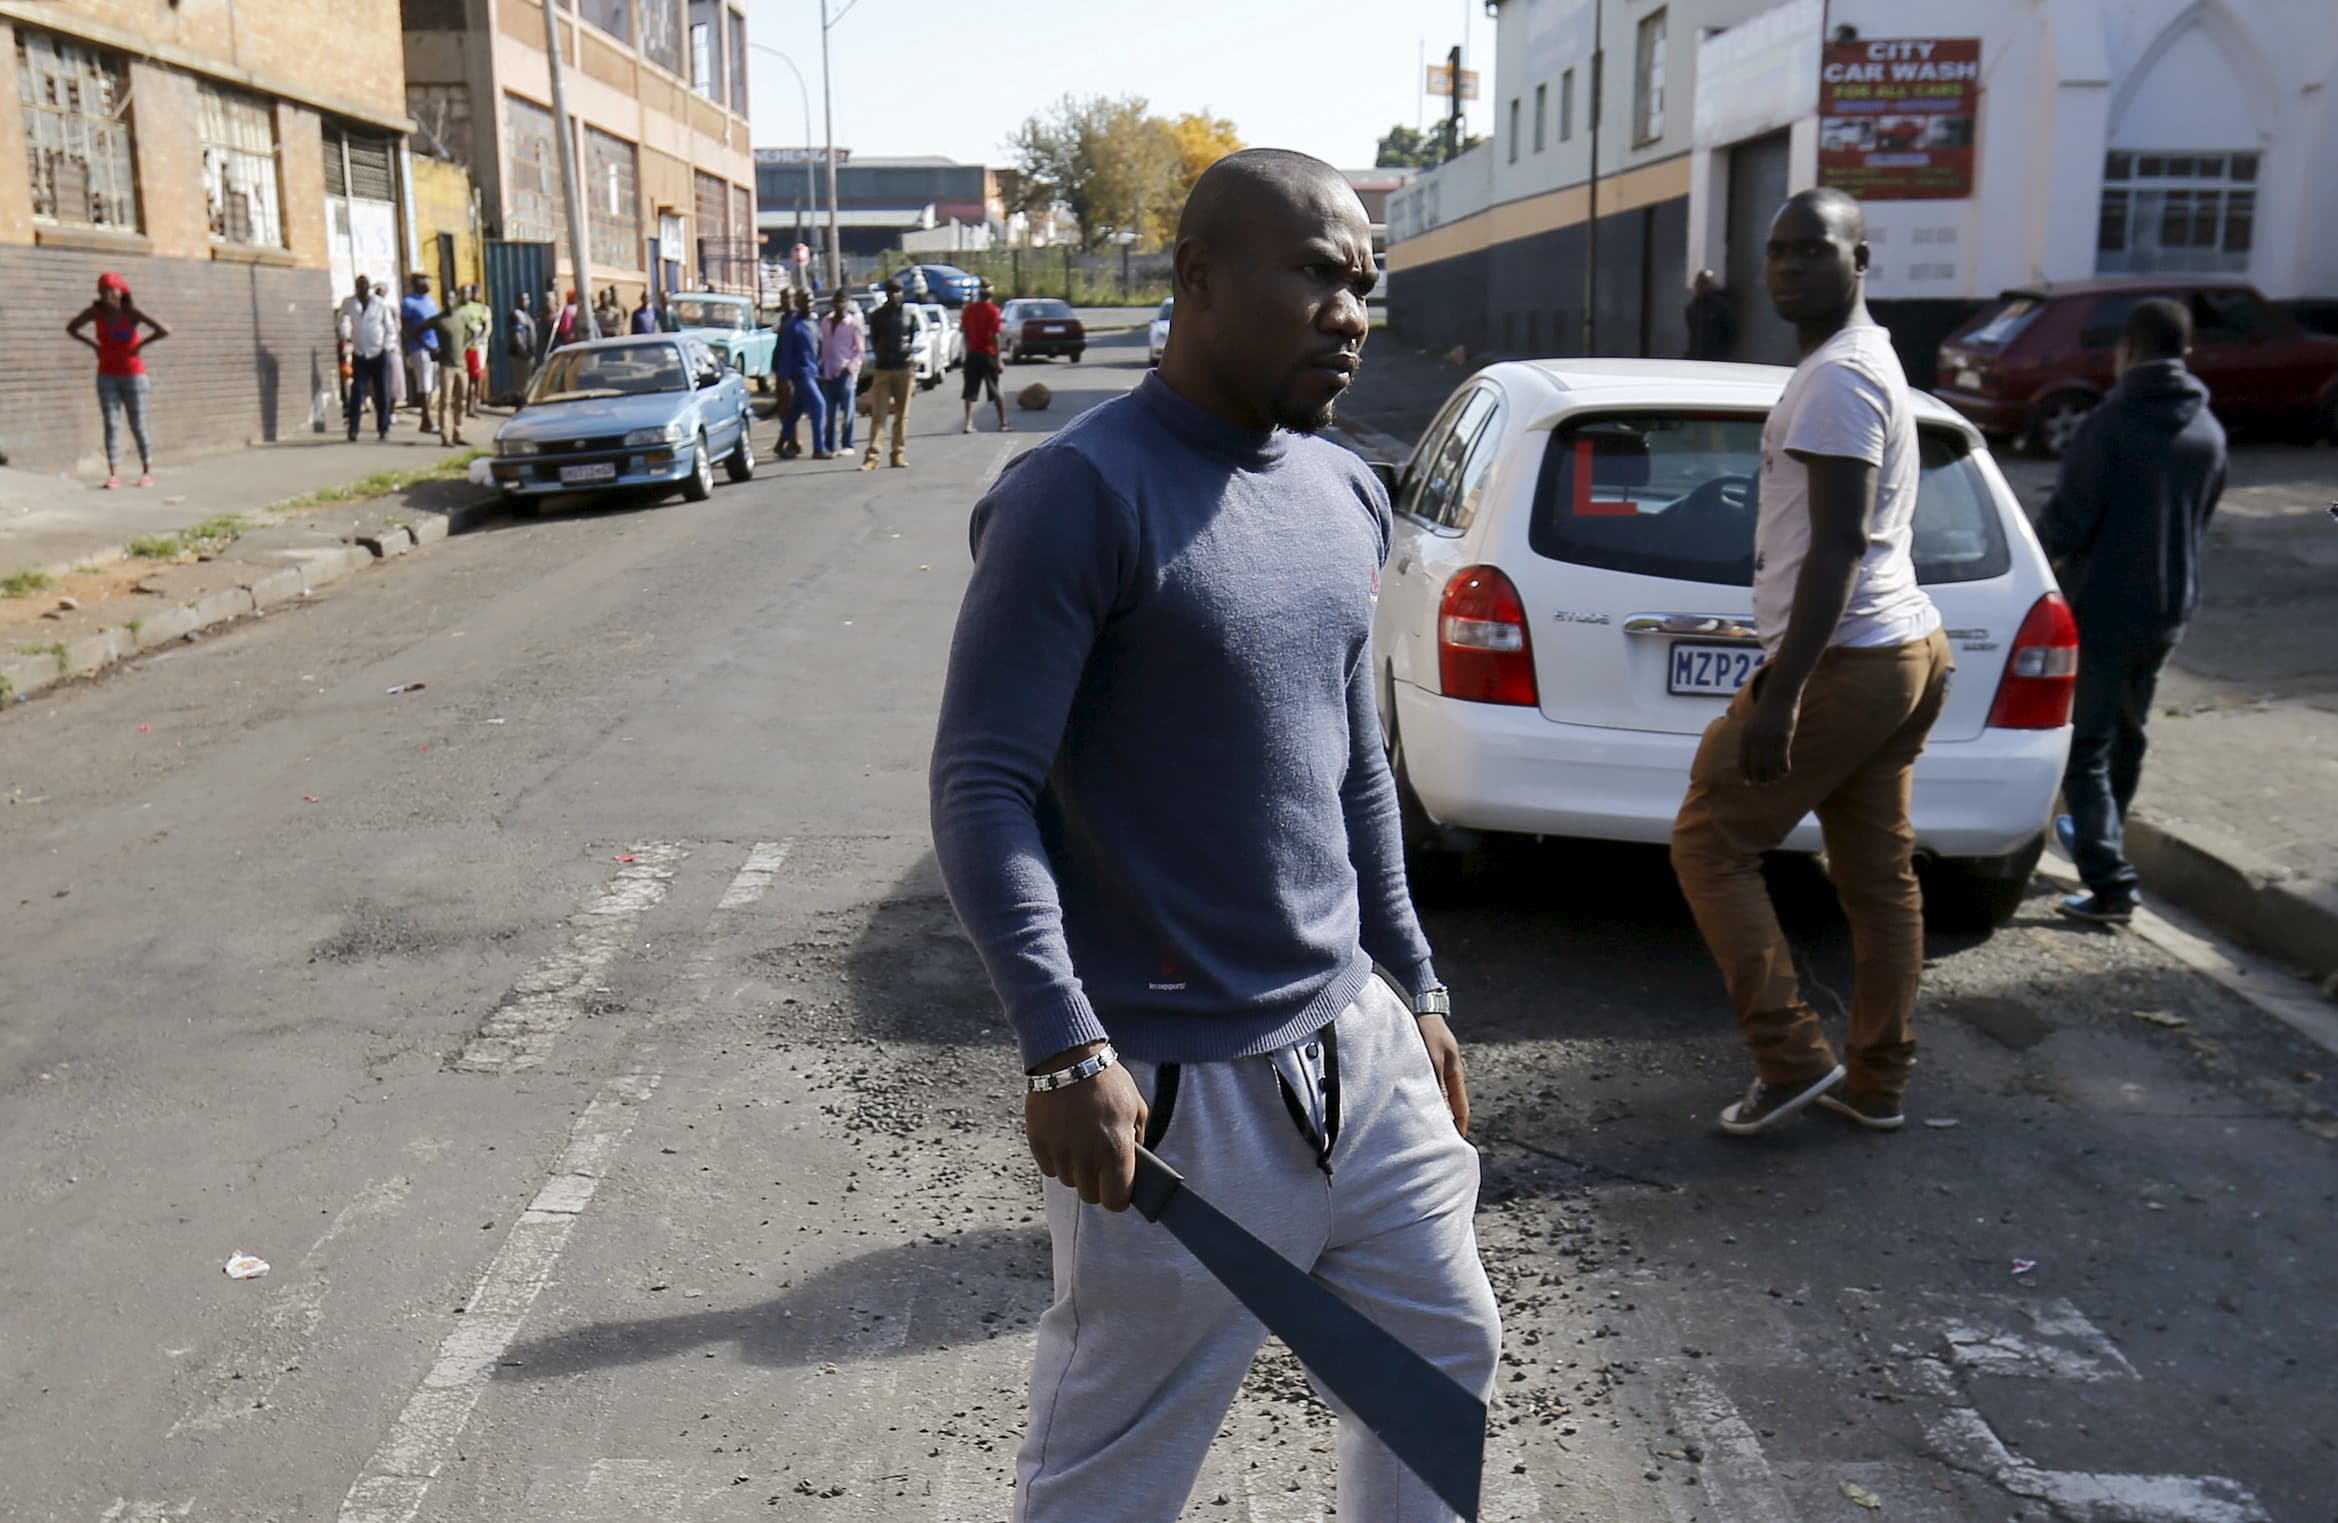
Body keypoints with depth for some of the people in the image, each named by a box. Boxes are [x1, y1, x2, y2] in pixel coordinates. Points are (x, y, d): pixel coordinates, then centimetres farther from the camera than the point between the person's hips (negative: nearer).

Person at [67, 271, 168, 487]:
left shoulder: (132, 312, -14)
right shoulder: (95, 311, -4)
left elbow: (164, 331, -25)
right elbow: (71, 328, 12)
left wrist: (140, 344, -16)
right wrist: (94, 345, 1)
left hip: (133, 375, -3)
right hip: (107, 376, 3)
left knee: (138, 427, 4)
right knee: (111, 425, -5)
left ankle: (147, 472, 17)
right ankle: (113, 475, -9)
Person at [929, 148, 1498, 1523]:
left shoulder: (1348, 495, 9)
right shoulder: (1081, 496, -15)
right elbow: (983, 791, -17)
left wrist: (1416, 984, 19)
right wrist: (1064, 1048, -25)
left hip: (1359, 1047, 8)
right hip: (1178, 1087, -7)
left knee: (1448, 1355, 22)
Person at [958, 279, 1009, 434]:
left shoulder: (969, 308, 2)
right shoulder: (993, 310, -9)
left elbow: (963, 329, 9)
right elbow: (995, 336, -12)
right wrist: (999, 359, -10)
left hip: (972, 354, 3)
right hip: (989, 354, -3)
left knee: (971, 392, 4)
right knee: (997, 392, 6)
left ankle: (969, 424, -6)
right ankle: (1003, 424, 7)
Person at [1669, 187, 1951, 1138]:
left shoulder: (1838, 376, -16)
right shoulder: (1864, 360, 17)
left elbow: (1838, 546, -23)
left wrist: (1780, 695, -25)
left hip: (1841, 662, -10)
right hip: (1902, 651, 10)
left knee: (1709, 846, -2)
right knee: (1878, 872, 13)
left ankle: (1792, 1060, 0)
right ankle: (1876, 1082, 22)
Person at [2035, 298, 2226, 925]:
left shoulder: (2110, 425, -19)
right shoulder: (2209, 432, 4)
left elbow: (2067, 521, -19)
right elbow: (2199, 521, 15)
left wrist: (2037, 550, 2)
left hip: (2101, 613, -7)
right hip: (2168, 613, 7)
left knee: (2086, 746, -2)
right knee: (2127, 735, 23)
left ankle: (2111, 884, -9)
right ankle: (2099, 839, 42)